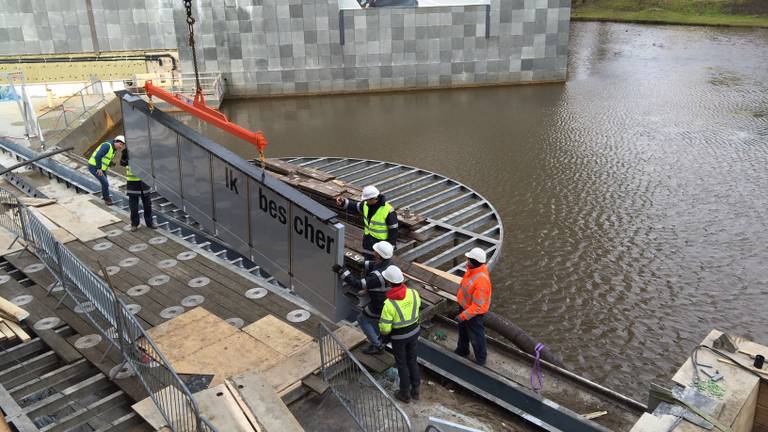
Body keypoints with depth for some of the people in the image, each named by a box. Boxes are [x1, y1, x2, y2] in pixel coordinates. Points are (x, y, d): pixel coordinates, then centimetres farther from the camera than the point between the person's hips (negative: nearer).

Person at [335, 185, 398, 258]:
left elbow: (393, 229, -19)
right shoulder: (366, 205, -9)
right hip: (368, 238, 6)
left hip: (381, 241, -6)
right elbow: (355, 207, 10)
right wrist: (343, 202, -7)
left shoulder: (388, 210, -27)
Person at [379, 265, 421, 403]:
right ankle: (415, 390, 37)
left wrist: (384, 332, 1)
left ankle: (405, 393, 32)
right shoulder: (413, 293, -17)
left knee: (402, 364, 16)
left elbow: (385, 328, -22)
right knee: (412, 360, 23)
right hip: (414, 331, 5)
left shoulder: (389, 304, -31)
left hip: (399, 336, -4)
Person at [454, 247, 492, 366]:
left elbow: (477, 305, -35)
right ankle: (462, 350, 54)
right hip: (465, 306, 9)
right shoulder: (472, 269, -12)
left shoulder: (481, 281, -40)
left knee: (475, 336, 14)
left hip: (475, 312, -9)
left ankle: (480, 359, 38)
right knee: (463, 330, 30)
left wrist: (463, 316, -32)